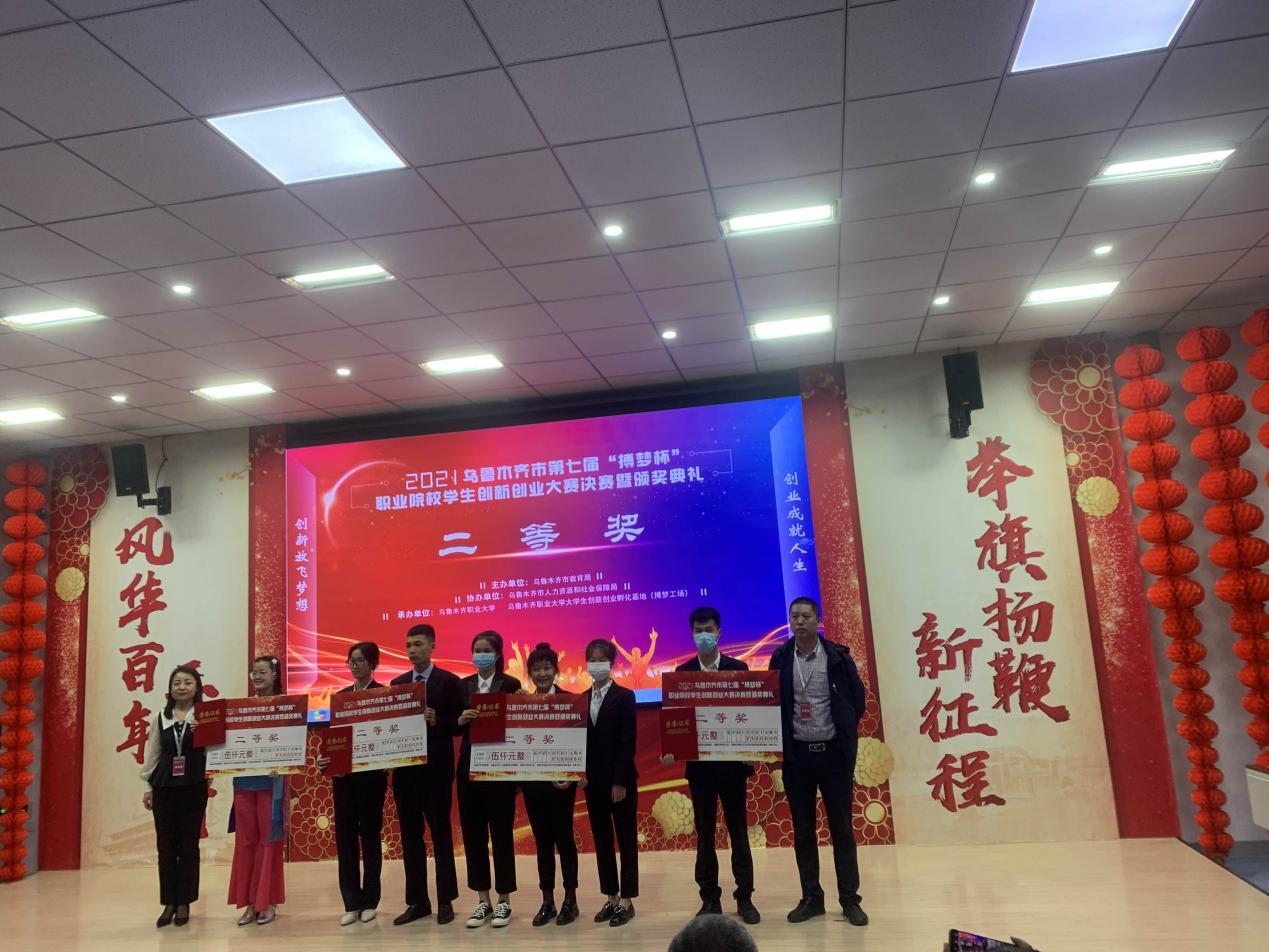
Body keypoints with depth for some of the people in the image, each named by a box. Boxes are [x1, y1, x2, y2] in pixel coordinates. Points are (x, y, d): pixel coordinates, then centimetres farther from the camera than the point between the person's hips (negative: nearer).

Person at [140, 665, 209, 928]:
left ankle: (184, 903, 16)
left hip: (194, 787, -3)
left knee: (188, 845, 5)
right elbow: (153, 753, 13)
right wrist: (148, 786, 11)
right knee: (166, 845, 6)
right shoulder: (161, 717, 8)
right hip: (165, 786, 3)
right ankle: (169, 903, 17)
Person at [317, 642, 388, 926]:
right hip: (342, 773, 4)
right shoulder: (341, 695, 10)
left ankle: (369, 902, 16)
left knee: (370, 834, 5)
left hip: (371, 773, -4)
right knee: (345, 835, 4)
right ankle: (351, 902, 13)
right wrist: (324, 758, -9)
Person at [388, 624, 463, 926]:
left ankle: (445, 901, 13)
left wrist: (436, 720, -25)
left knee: (440, 834, 4)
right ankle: (417, 901, 19)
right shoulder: (397, 683, 11)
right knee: (410, 836, 9)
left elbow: (459, 724, -8)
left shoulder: (449, 681, -5)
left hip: (436, 768, -5)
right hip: (404, 768, 5)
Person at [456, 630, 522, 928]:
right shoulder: (463, 685, 9)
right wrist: (460, 720, -13)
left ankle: (504, 901, 14)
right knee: (473, 834, 7)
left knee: (501, 833, 3)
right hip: (469, 767, 4)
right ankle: (483, 901, 18)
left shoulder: (510, 684, -3)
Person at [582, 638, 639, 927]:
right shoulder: (581, 700, 8)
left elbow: (628, 741, -12)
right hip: (593, 780, 5)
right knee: (601, 840, 11)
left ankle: (626, 901, 11)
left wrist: (620, 781, -17)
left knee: (626, 840, 4)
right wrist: (582, 773, -4)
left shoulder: (624, 696, -6)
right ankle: (611, 898, 21)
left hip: (620, 779, -5)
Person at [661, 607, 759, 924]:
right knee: (704, 832, 8)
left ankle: (745, 897, 15)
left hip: (732, 760, -1)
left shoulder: (738, 668, 0)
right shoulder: (682, 672, 2)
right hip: (699, 762, 1)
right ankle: (710, 898, 17)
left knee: (738, 829, 6)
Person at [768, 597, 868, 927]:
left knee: (842, 828, 6)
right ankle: (811, 898, 21)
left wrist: (842, 732, 4)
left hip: (833, 752, -1)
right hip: (797, 754, 2)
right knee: (803, 830, 9)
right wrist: (780, 742, -1)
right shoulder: (780, 659, 0)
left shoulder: (838, 656, -4)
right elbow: (771, 702, 5)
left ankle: (849, 900, 15)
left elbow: (857, 699, 2)